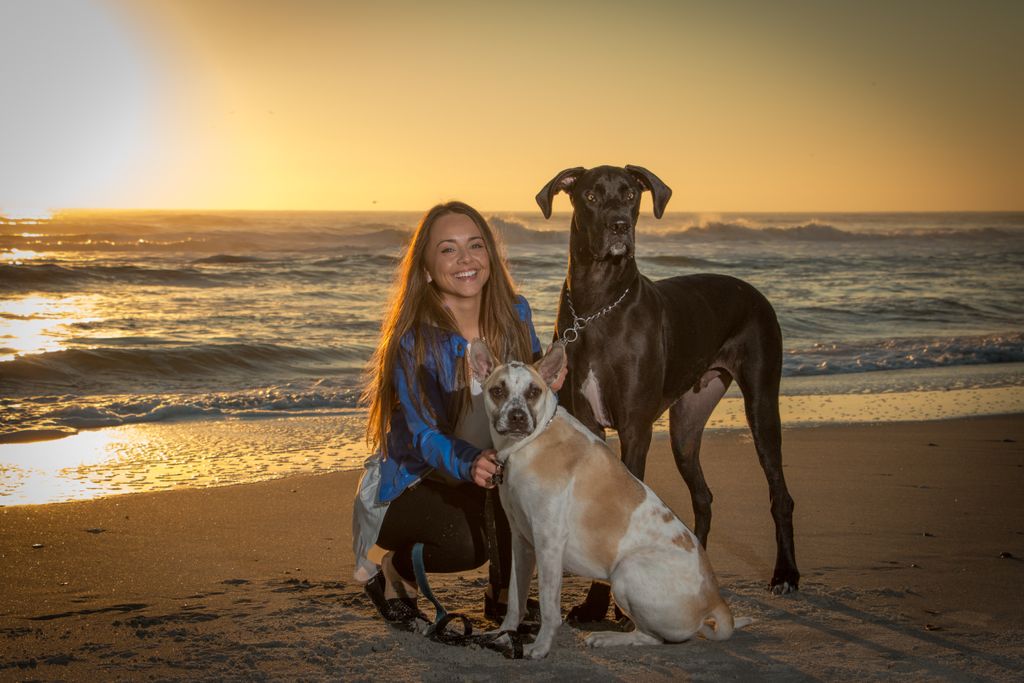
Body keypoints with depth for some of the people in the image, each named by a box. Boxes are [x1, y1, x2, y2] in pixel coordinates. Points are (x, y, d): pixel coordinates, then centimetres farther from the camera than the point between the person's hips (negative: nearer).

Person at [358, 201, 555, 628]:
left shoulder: (514, 314, -6)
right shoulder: (413, 339, -21)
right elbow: (423, 435, -23)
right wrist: (470, 464, -45)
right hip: (412, 481, -5)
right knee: (467, 542, -33)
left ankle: (504, 593, -5)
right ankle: (394, 571, 3)